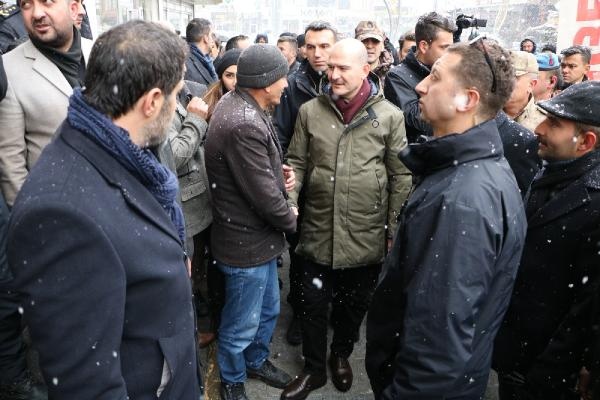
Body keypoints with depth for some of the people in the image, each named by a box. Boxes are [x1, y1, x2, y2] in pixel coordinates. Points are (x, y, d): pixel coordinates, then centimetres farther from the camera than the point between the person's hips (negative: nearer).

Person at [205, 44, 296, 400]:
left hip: (261, 233, 10)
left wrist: (279, 171, -1)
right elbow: (264, 194, -25)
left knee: (269, 309, 26)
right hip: (247, 240, -10)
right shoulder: (243, 124, -30)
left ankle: (257, 361, 49)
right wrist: (291, 220, -6)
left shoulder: (240, 104, 4)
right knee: (242, 324, 14)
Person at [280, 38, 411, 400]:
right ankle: (314, 369, 36)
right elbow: (297, 163, 6)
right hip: (319, 231, 1)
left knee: (354, 305, 19)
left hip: (367, 235, 0)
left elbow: (401, 177, -2)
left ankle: (341, 356, 46)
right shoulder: (310, 111, 0)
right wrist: (290, 201, -10)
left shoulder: (389, 115, -5)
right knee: (314, 305, 13)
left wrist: (395, 231, -2)